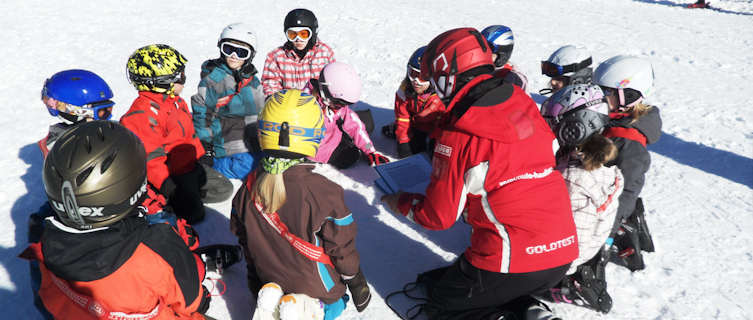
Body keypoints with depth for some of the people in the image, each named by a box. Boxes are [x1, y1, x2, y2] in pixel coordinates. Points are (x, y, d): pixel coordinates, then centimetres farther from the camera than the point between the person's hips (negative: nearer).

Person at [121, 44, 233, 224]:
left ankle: (189, 191, 14)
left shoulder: (176, 101, 9)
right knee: (193, 213, -18)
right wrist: (166, 184, -25)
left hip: (191, 165, 9)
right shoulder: (141, 114, -21)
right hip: (171, 174, -9)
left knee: (225, 190, 10)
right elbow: (150, 157, -23)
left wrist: (201, 155, 22)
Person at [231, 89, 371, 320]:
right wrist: (357, 283, 0)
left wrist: (255, 276, 19)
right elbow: (342, 246, -17)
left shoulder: (248, 188, -14)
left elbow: (244, 238, 2)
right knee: (334, 301, 24)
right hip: (315, 285, -5)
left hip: (271, 279, 5)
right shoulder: (323, 192, -30)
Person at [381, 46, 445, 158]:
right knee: (413, 148, -8)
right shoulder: (405, 90, -20)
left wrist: (435, 140, -22)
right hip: (416, 123, 2)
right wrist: (403, 142, -17)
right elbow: (402, 118, -14)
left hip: (434, 126, -2)